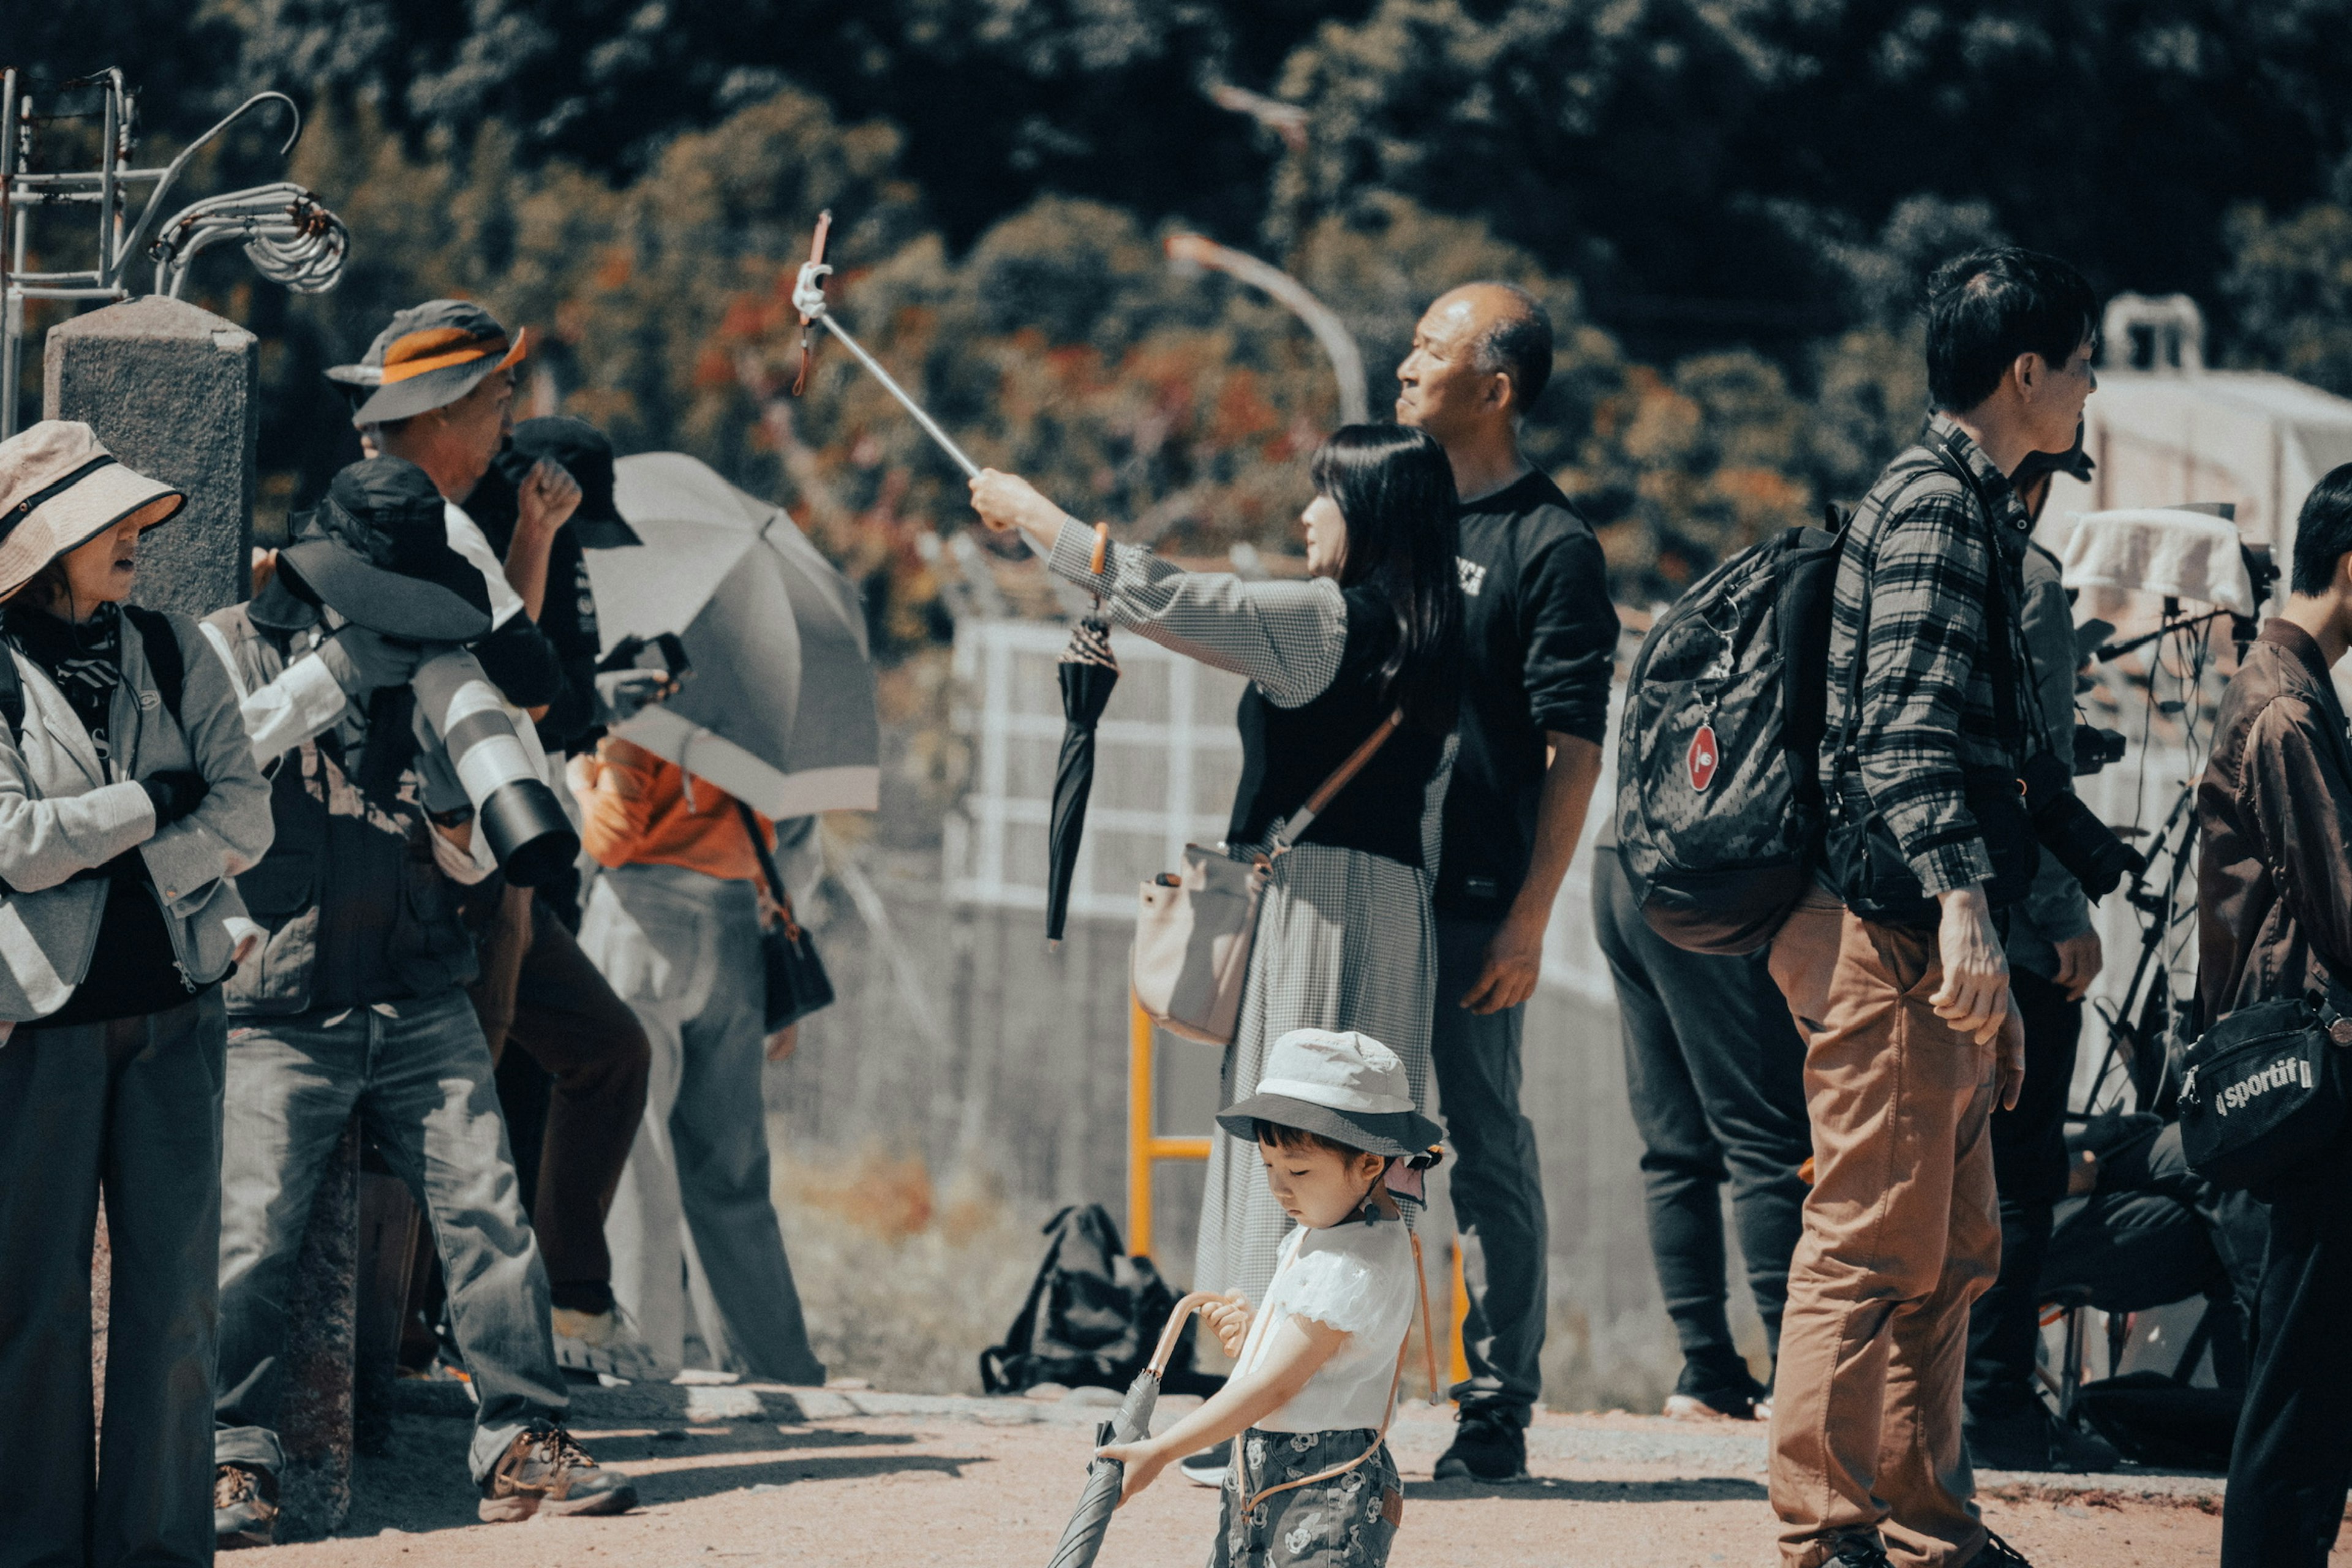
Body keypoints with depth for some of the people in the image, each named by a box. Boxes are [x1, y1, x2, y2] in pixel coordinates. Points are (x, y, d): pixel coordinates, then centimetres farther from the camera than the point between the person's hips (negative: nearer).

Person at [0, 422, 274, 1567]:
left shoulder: (172, 653, 10)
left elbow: (245, 818, 2)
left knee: (174, 1289, 1)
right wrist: (157, 801, -5)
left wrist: (111, 859, -11)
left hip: (174, 1006, 4)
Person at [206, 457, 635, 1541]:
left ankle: (523, 1443, 1)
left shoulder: (423, 665, 12)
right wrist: (324, 675, -18)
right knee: (250, 1233, -12)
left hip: (418, 1002, 3)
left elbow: (474, 859, 14)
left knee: (487, 1212, -5)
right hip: (281, 1013, -3)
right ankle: (236, 1461, -3)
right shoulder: (233, 649, 3)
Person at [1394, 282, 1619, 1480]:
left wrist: (1528, 919, -14)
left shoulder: (1549, 547, -4)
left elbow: (1575, 749, -8)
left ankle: (1496, 1414, 3)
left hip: (1469, 903, -6)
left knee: (1486, 1155, -1)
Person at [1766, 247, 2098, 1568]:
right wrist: (1961, 901, -32)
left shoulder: (1973, 505, 22)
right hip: (1887, 928, -10)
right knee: (1875, 1238, -10)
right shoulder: (1935, 502, -10)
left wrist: (1993, 981, 28)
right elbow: (1907, 727, -22)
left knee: (1953, 1248, 13)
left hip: (1933, 941, 10)